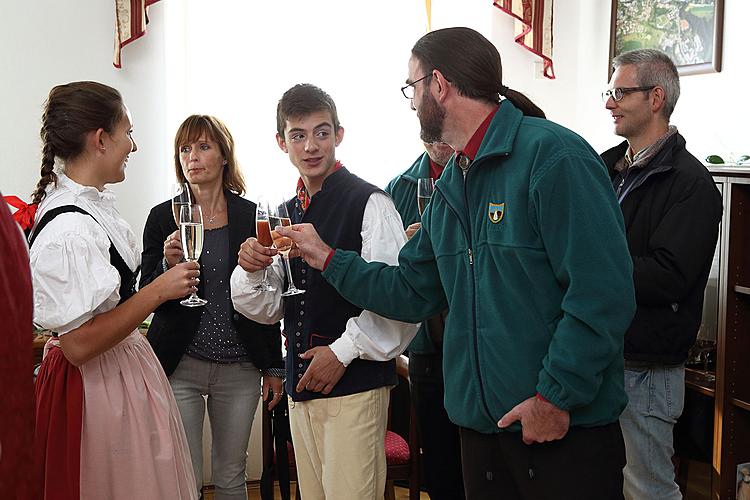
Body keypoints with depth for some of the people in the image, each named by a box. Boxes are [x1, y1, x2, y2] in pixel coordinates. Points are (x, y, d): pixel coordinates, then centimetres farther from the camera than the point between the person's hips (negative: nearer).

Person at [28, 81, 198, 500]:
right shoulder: (69, 230, -25)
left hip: (125, 367, 10)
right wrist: (159, 291, -22)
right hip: (97, 384, -10)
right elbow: (79, 344, -27)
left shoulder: (96, 201, 5)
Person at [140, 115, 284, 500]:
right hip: (181, 367, -1)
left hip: (240, 367, 1)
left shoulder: (251, 216, 2)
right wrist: (169, 264, -21)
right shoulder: (163, 217, 1)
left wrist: (274, 367, 7)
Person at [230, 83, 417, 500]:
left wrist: (342, 352, -14)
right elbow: (270, 309, 14)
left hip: (355, 381, -7)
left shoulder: (368, 203, -10)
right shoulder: (285, 213, 13)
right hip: (301, 384, 7)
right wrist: (251, 272, -5)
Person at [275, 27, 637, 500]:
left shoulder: (553, 154, -15)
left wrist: (556, 396, -20)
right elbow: (412, 292, 15)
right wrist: (328, 258, 12)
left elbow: (603, 292, -21)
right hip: (481, 424, 8)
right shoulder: (451, 186, 11)